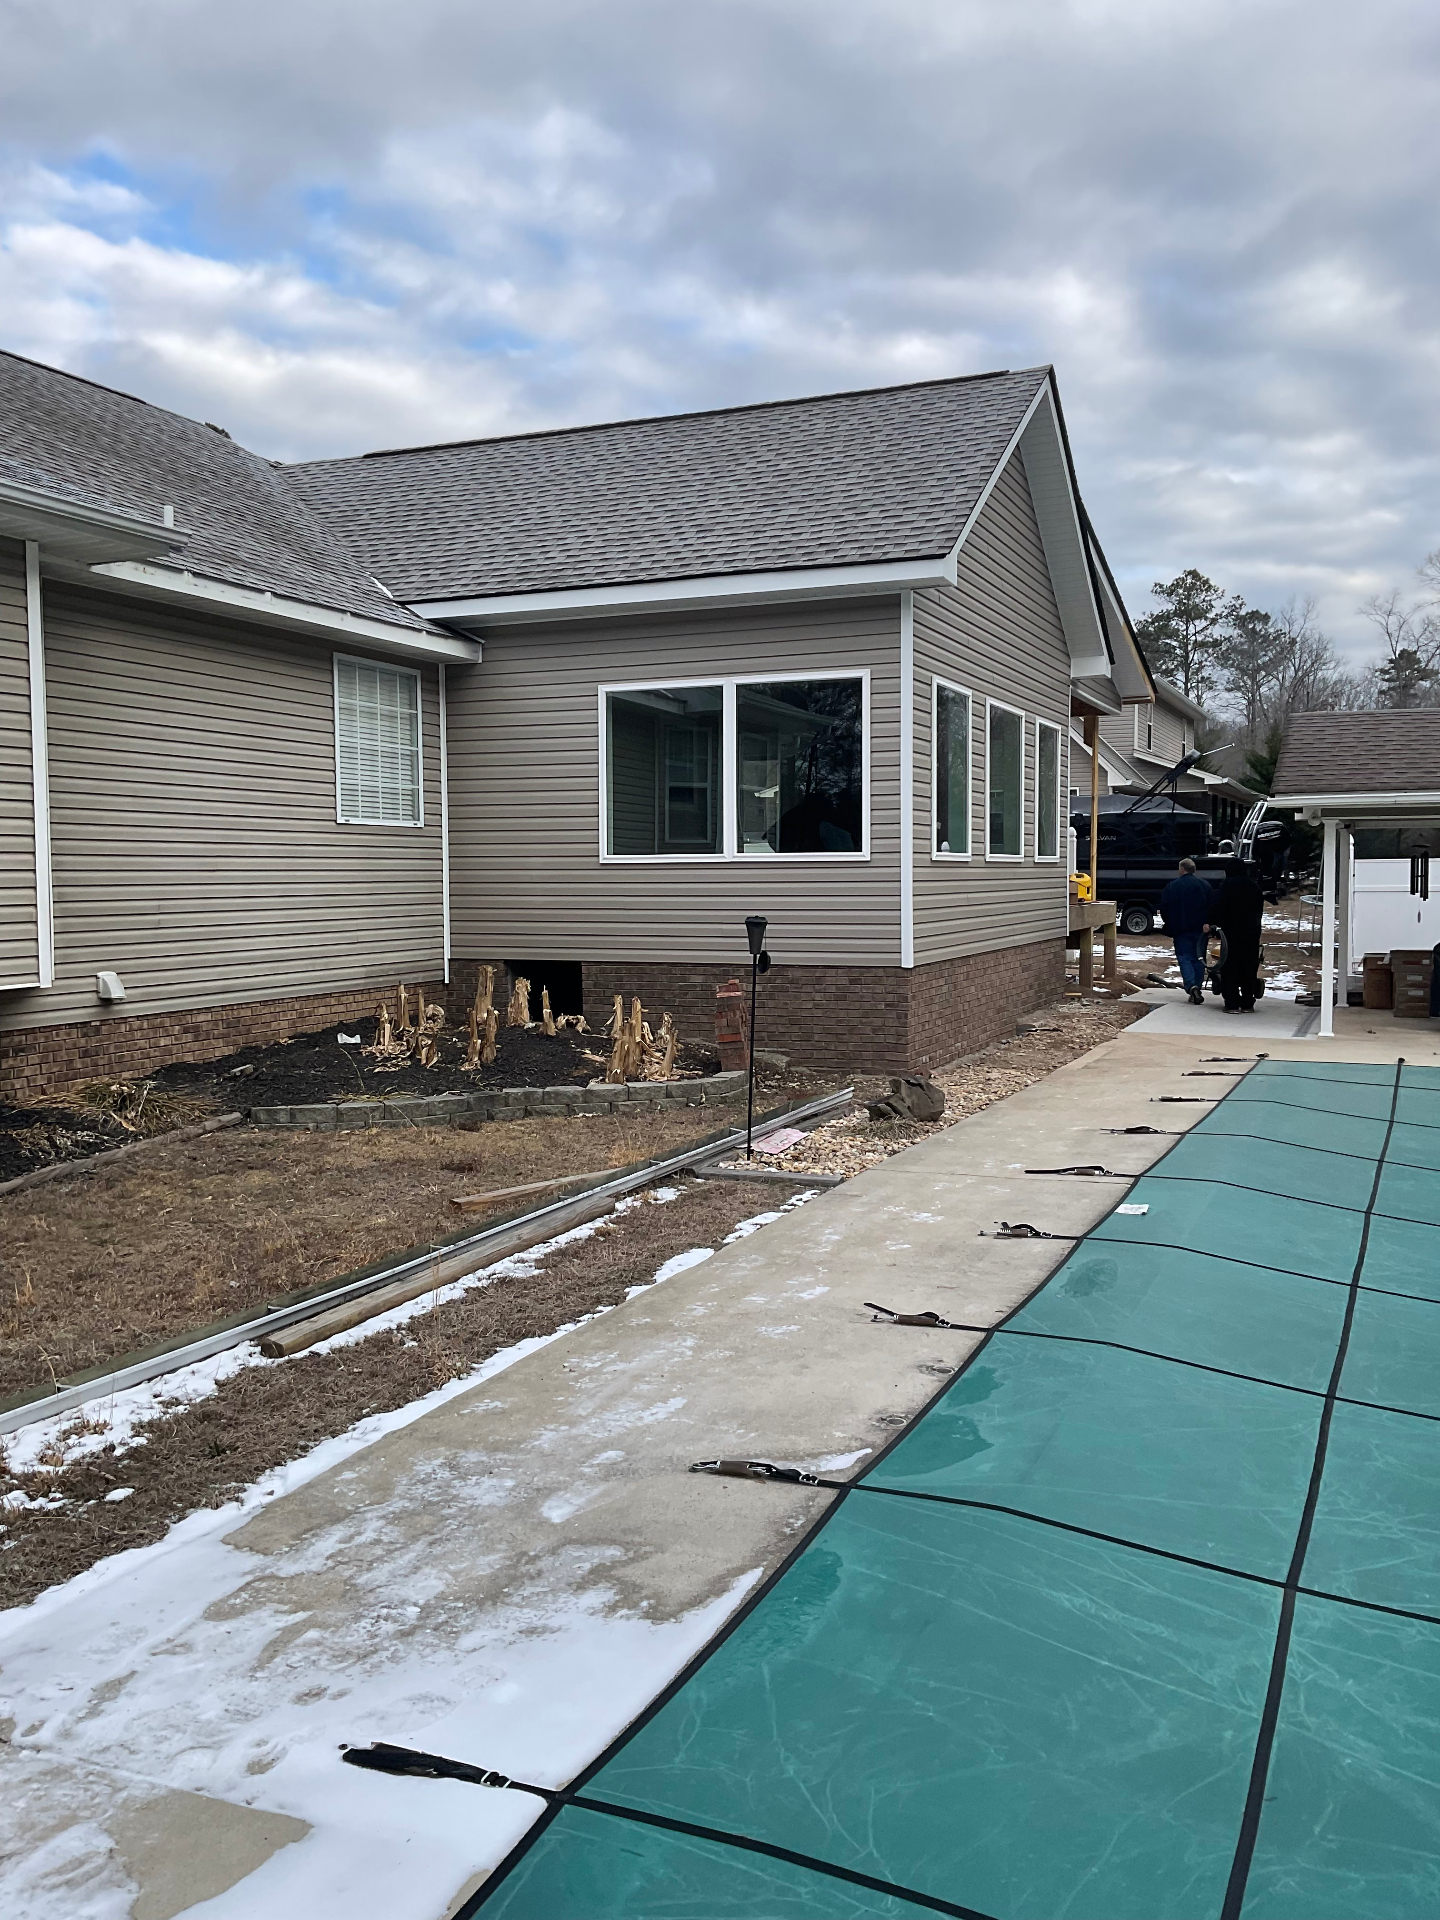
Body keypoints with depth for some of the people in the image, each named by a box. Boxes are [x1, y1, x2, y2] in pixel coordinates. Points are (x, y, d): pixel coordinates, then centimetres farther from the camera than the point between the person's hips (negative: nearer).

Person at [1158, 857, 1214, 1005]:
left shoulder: (1172, 886, -1)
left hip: (1181, 930, -2)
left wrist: (1170, 926, 10)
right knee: (1198, 958, 10)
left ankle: (1191, 986, -22)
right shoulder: (1205, 885, 5)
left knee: (1184, 958, -2)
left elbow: (1163, 909, -1)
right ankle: (1197, 987, 9)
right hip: (1200, 930, 2)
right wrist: (1207, 923, 2)